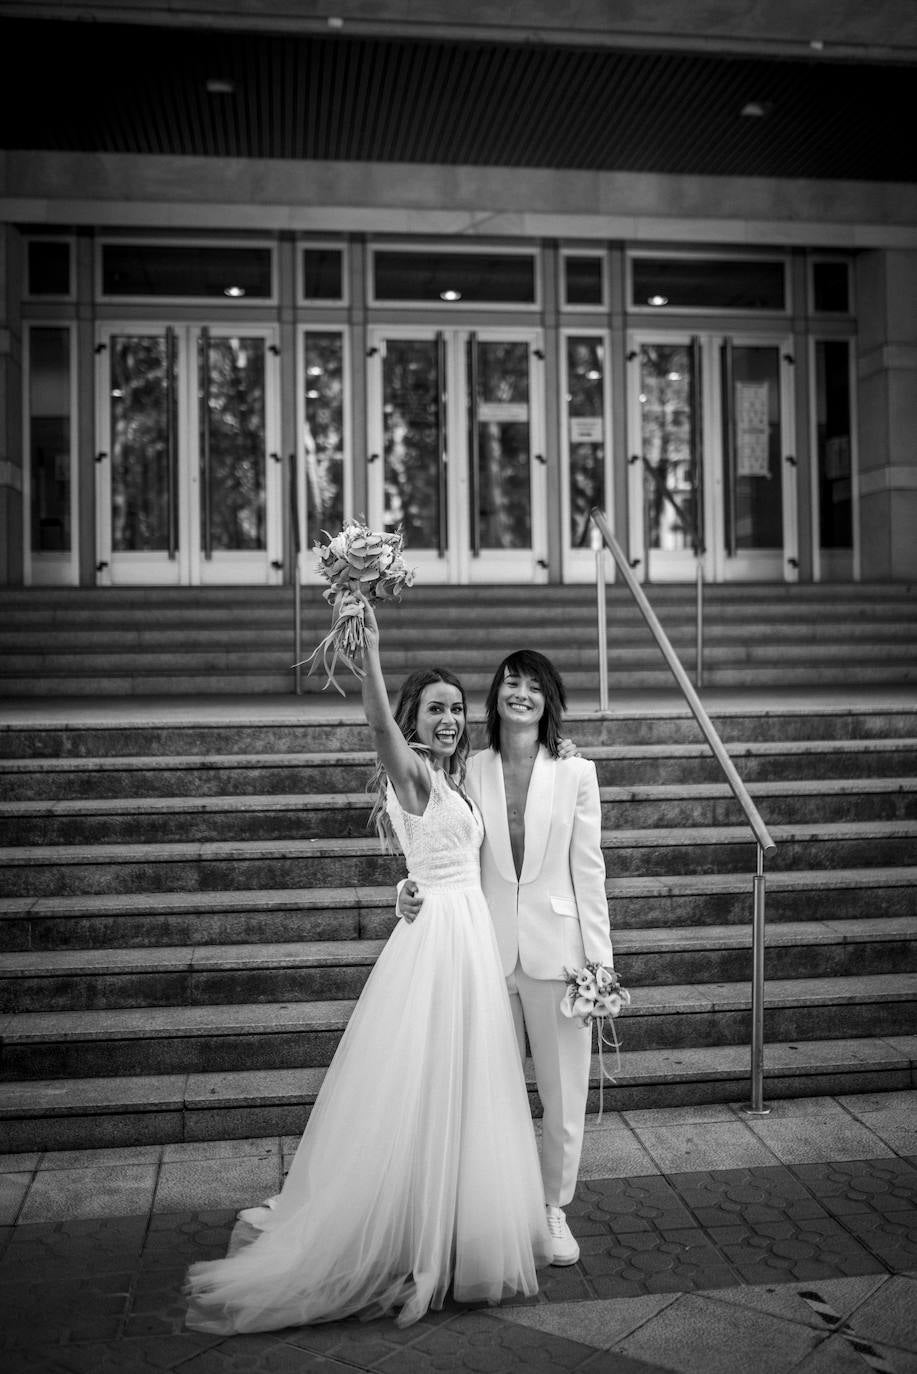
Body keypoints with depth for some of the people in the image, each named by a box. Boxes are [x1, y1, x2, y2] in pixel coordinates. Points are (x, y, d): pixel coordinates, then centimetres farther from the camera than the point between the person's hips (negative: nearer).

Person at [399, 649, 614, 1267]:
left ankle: (554, 1208, 29)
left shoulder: (576, 774, 0)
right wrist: (416, 888, -18)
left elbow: (588, 874, 0)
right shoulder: (471, 772, 1)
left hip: (557, 952, 0)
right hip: (490, 952, 1)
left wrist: (601, 961, -3)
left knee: (564, 1091, 9)